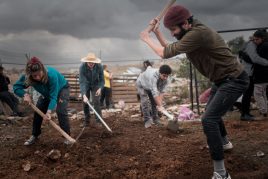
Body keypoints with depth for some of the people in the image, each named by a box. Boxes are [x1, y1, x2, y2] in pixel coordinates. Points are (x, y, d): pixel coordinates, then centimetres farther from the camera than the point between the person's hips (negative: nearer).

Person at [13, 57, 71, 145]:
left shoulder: (52, 75, -44)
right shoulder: (26, 77, -31)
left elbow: (53, 97, -42)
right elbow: (16, 87, -19)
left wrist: (49, 112, -54)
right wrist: (25, 94, -39)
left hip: (61, 89, -5)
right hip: (47, 92, 5)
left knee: (61, 111, -22)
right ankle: (34, 135, 13)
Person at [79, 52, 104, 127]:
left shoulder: (99, 66, -27)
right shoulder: (82, 67, -31)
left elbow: (101, 79, -15)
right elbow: (82, 82, -35)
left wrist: (100, 88, -32)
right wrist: (84, 95, -45)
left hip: (95, 85, 0)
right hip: (86, 85, 0)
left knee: (96, 102, -12)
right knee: (85, 102, 0)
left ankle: (98, 121, -9)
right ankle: (86, 120, 14)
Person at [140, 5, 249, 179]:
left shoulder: (197, 33, -29)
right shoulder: (191, 33, 3)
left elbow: (165, 53, -24)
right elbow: (170, 49, 15)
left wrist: (147, 39, -8)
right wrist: (157, 32, 5)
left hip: (234, 80, -10)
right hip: (223, 79, 11)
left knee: (208, 119, -21)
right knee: (212, 113, 29)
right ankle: (224, 142, 55)